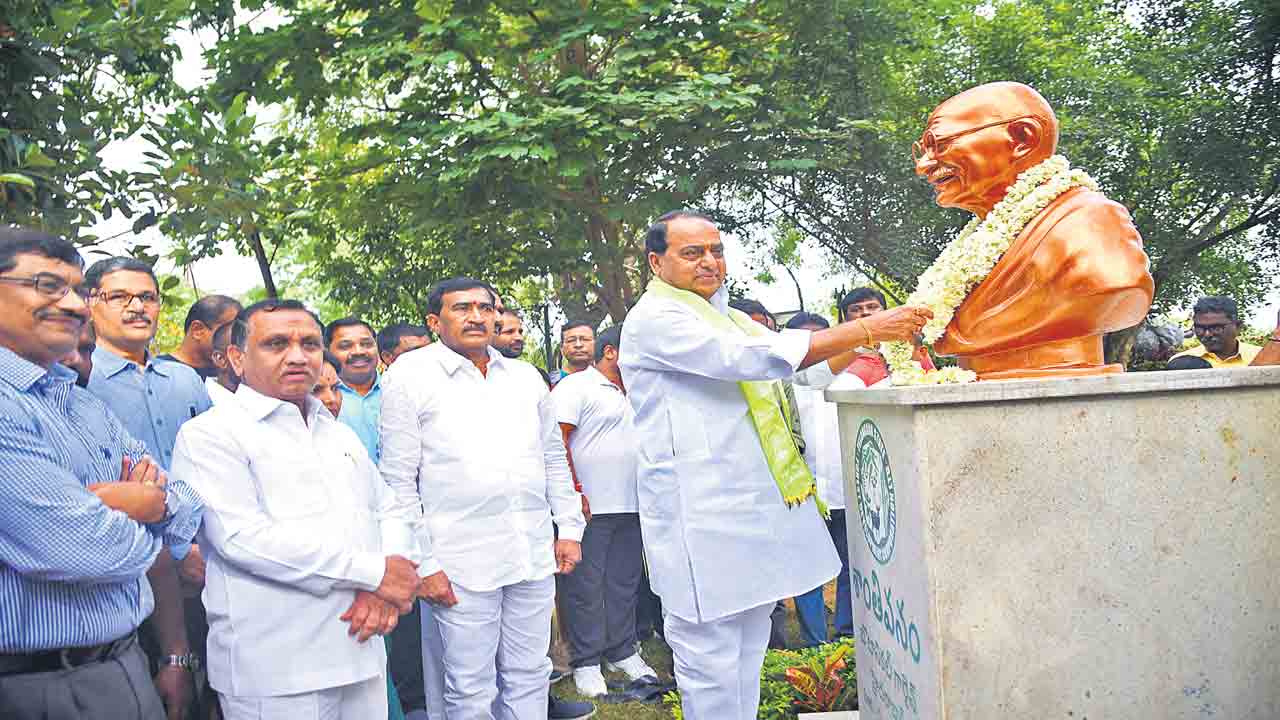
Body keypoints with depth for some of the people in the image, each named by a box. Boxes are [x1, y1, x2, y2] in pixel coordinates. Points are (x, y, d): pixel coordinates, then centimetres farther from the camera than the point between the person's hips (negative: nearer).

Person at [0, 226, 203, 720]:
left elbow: (187, 503, 10)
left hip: (126, 661, 8)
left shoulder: (89, 407, 10)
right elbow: (76, 550, -26)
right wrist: (147, 536, -5)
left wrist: (158, 503, -13)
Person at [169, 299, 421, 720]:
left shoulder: (341, 435, 16)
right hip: (273, 672, -6)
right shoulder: (210, 435, -6)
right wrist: (374, 572, -16)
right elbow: (242, 537, -18)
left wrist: (384, 589, -8)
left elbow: (391, 512, 14)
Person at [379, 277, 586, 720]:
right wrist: (423, 565, -8)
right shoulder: (410, 377, -2)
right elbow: (399, 481, -4)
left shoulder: (526, 377, 12)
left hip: (534, 556, 4)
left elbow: (554, 458, 19)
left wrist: (569, 529, 11)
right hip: (460, 563, -4)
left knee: (530, 675, 13)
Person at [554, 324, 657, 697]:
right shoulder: (576, 387, -5)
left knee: (625, 583, 13)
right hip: (590, 507, -8)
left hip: (630, 506, 8)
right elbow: (556, 440, -13)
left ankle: (621, 652, 24)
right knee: (586, 586, 0)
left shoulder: (632, 394, 19)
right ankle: (586, 663, 9)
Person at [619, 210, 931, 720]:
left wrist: (877, 331, 4)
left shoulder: (722, 317, 19)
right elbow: (753, 357, -22)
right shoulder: (655, 318, -10)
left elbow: (814, 368, 21)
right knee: (711, 662, -3)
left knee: (747, 655, 15)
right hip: (702, 518, -9)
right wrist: (867, 328, -20)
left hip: (754, 504, 9)